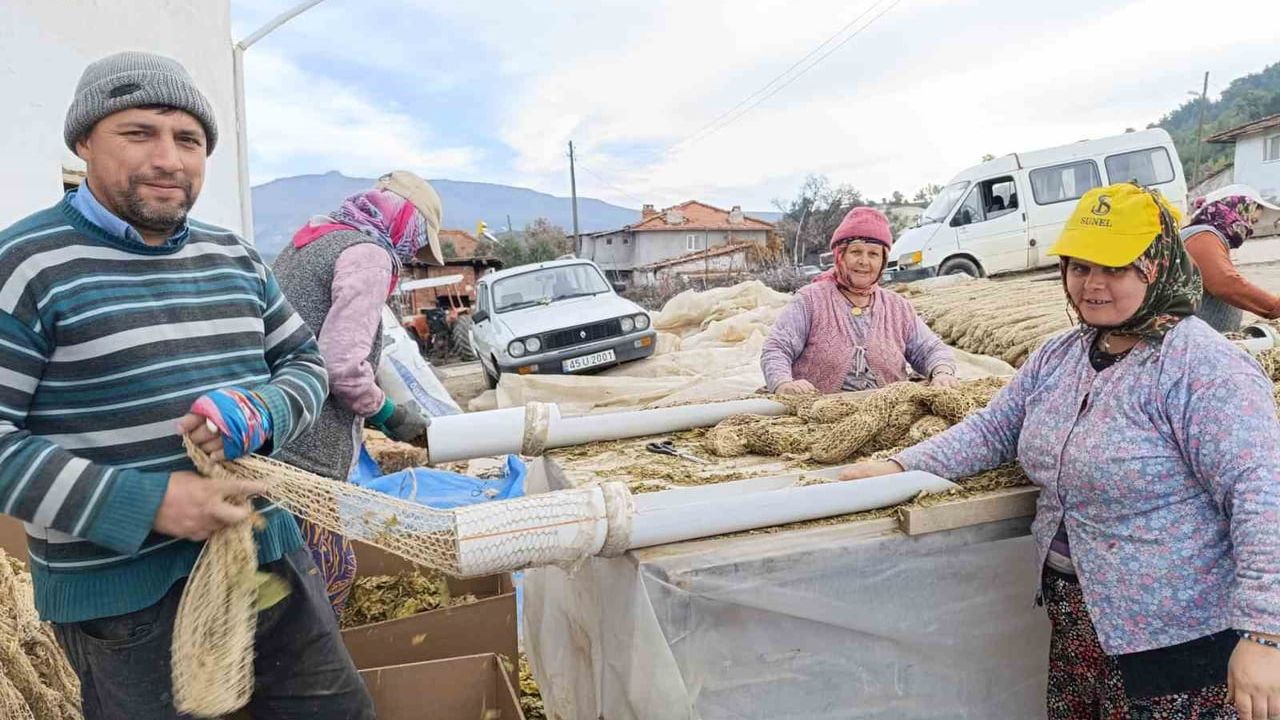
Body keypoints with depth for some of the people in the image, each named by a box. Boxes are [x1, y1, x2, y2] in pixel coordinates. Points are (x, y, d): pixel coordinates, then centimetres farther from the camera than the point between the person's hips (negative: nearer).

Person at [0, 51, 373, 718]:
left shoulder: (235, 258, 9)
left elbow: (306, 362, 14)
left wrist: (262, 412, -9)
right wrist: (145, 503, -23)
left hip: (269, 556, 6)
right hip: (121, 597, -5)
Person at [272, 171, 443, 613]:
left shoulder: (304, 245, 20)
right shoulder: (369, 254, -9)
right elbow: (343, 363, -18)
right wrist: (392, 417, -3)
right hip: (303, 457, -9)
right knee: (329, 577, -1)